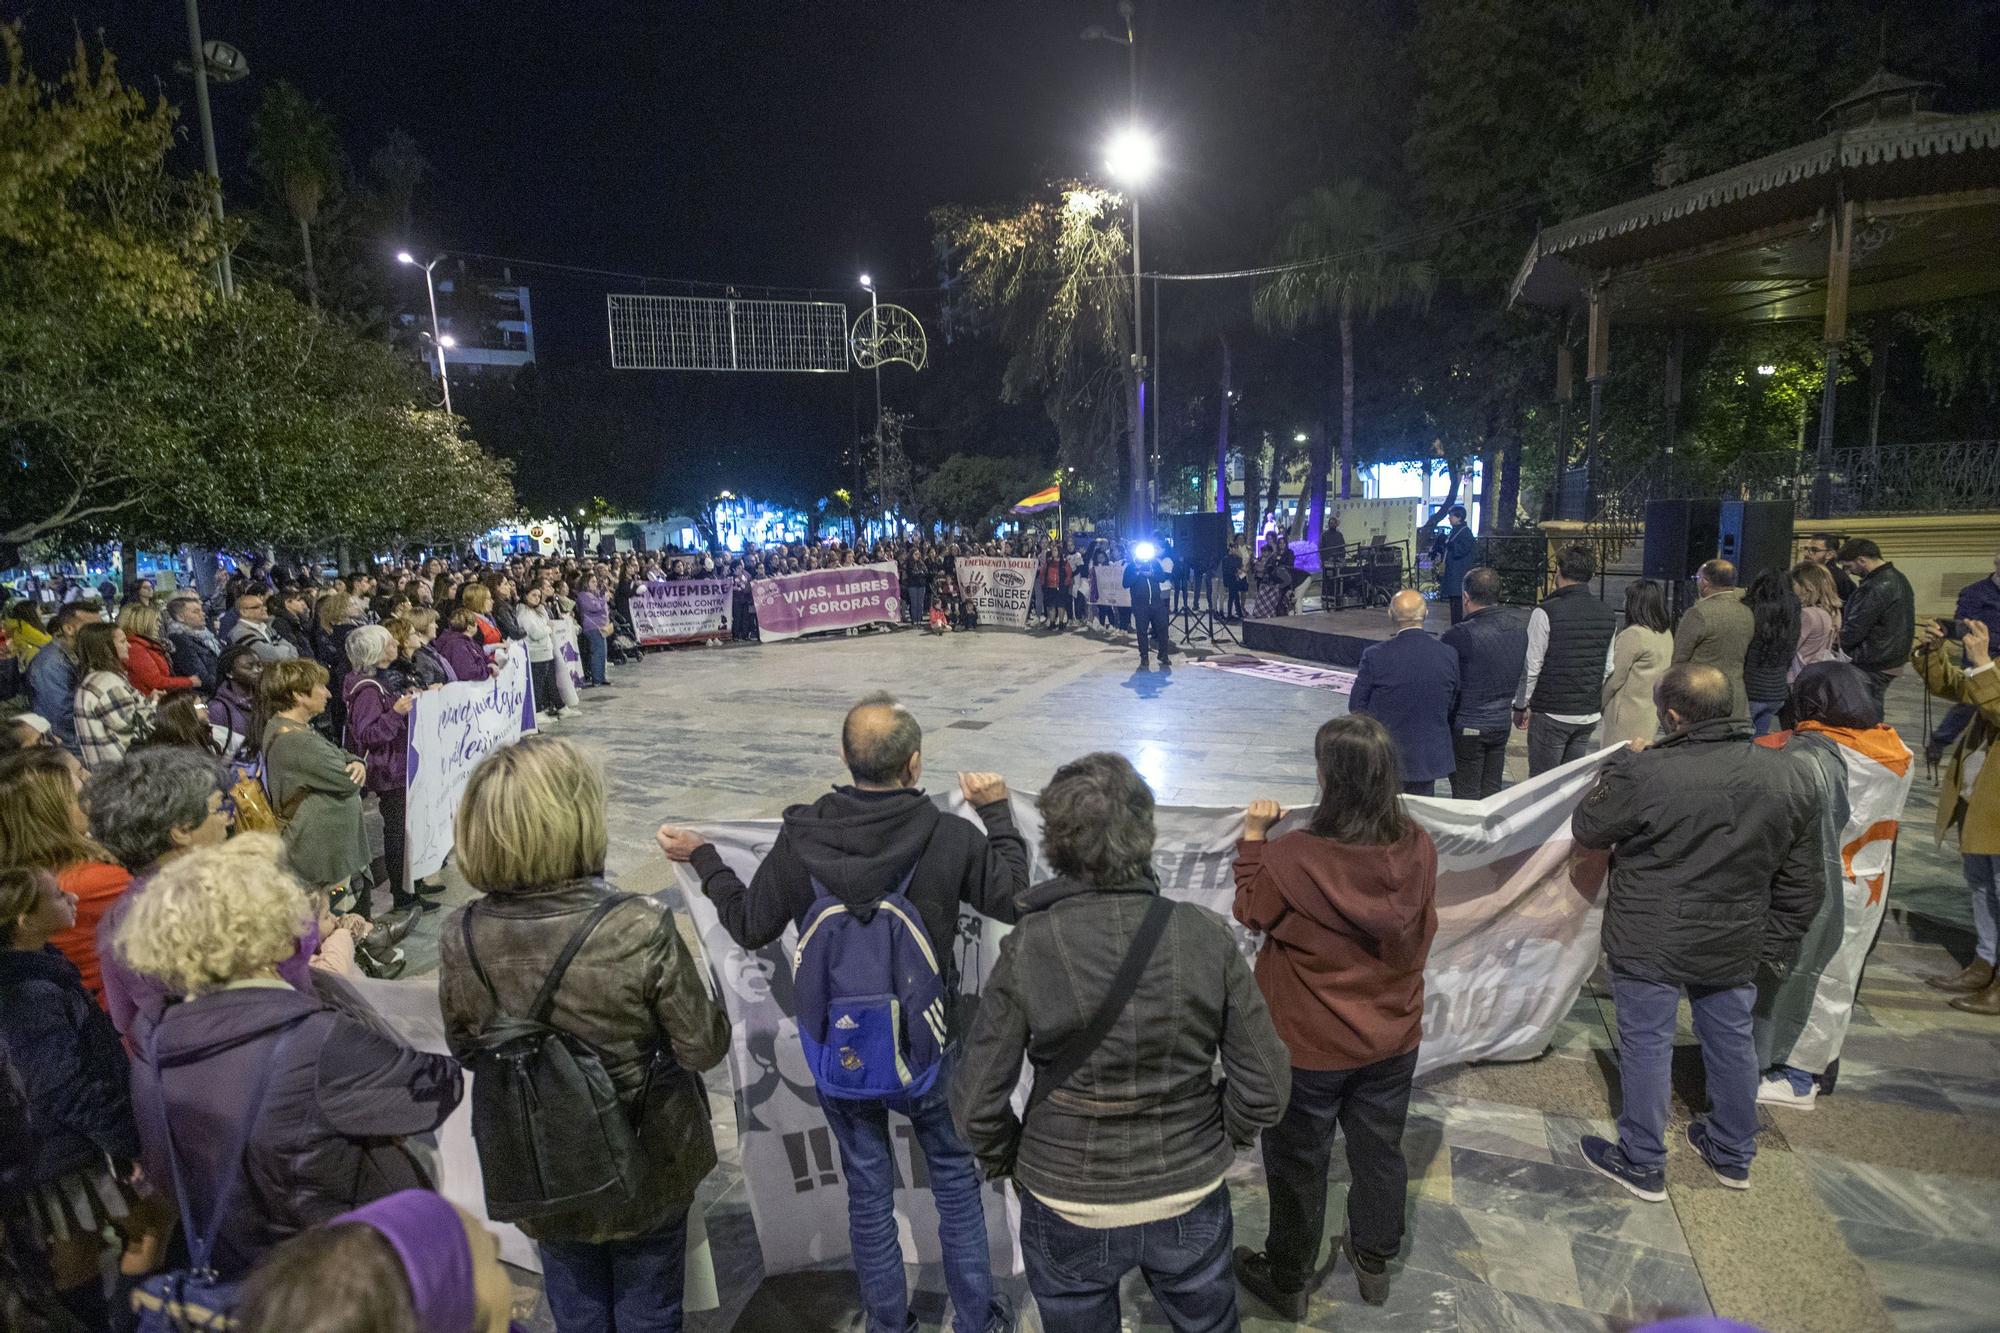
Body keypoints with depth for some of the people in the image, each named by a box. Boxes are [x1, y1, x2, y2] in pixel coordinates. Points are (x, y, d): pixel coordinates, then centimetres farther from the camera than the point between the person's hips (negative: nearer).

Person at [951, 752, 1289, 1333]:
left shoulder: (1027, 949, -21)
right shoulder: (1205, 937, -17)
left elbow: (978, 1104, -15)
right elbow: (1265, 1085, -10)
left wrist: (1009, 1164, 5)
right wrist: (1215, 1144, 8)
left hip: (1067, 1213, -1)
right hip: (1192, 1207, 2)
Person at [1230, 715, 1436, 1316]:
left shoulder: (1294, 857, -31)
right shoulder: (1418, 848, -16)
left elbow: (1251, 913, -10)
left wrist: (1254, 836, -3)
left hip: (1311, 1047, -4)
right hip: (1393, 1039, 4)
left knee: (1297, 1164, 18)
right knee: (1380, 1151, 25)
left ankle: (1289, 1279, 39)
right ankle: (1374, 1260, 48)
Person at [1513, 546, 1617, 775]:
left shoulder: (1545, 613, -15)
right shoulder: (1607, 616, 5)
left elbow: (1532, 667, -12)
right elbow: (1608, 668, 11)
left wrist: (1521, 706, -2)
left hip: (1551, 713, -6)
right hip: (1589, 714, 6)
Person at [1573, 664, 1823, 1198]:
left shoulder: (1644, 774, -24)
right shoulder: (1790, 778, -4)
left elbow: (1587, 829, -7)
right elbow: (1802, 882, 5)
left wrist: (1619, 769, 6)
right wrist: (1777, 944, 16)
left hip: (1650, 944, -5)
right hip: (1734, 946, 6)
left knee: (1646, 1045, 9)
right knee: (1732, 1041, 22)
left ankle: (1642, 1164, 23)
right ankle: (1733, 1155, 41)